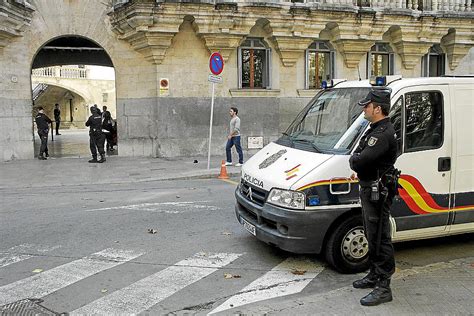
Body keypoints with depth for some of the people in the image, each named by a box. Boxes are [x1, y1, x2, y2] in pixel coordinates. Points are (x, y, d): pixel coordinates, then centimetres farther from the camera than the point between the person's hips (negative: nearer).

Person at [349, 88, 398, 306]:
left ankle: (383, 288, 4)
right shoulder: (375, 130, 15)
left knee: (379, 239, -4)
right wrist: (358, 161, -2)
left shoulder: (384, 134, -22)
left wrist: (354, 160, -8)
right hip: (369, 190, 11)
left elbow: (359, 161, -29)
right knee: (372, 237, 20)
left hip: (378, 193, -11)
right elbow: (358, 157, 18)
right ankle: (374, 276, 34)